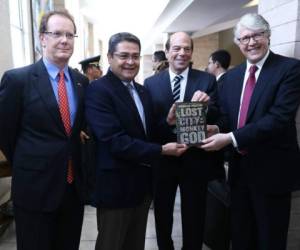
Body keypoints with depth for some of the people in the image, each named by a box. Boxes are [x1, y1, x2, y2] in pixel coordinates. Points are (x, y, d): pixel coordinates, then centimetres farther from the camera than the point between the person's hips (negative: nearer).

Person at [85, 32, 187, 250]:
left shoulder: (142, 91, 9)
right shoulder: (98, 90, -17)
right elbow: (114, 141, -25)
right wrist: (161, 150, -21)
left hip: (142, 183, 8)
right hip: (115, 185, -7)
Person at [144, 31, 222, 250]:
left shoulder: (207, 80, -3)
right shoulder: (151, 83, -2)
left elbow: (217, 119, -7)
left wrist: (206, 104, -28)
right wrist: (167, 121, -26)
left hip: (196, 160, -1)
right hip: (162, 159, 1)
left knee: (194, 217, 17)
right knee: (162, 215, 20)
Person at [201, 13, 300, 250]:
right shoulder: (231, 76, 9)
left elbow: (279, 117, -22)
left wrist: (230, 138, -26)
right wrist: (216, 128, -12)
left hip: (272, 169, -5)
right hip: (239, 167, 6)